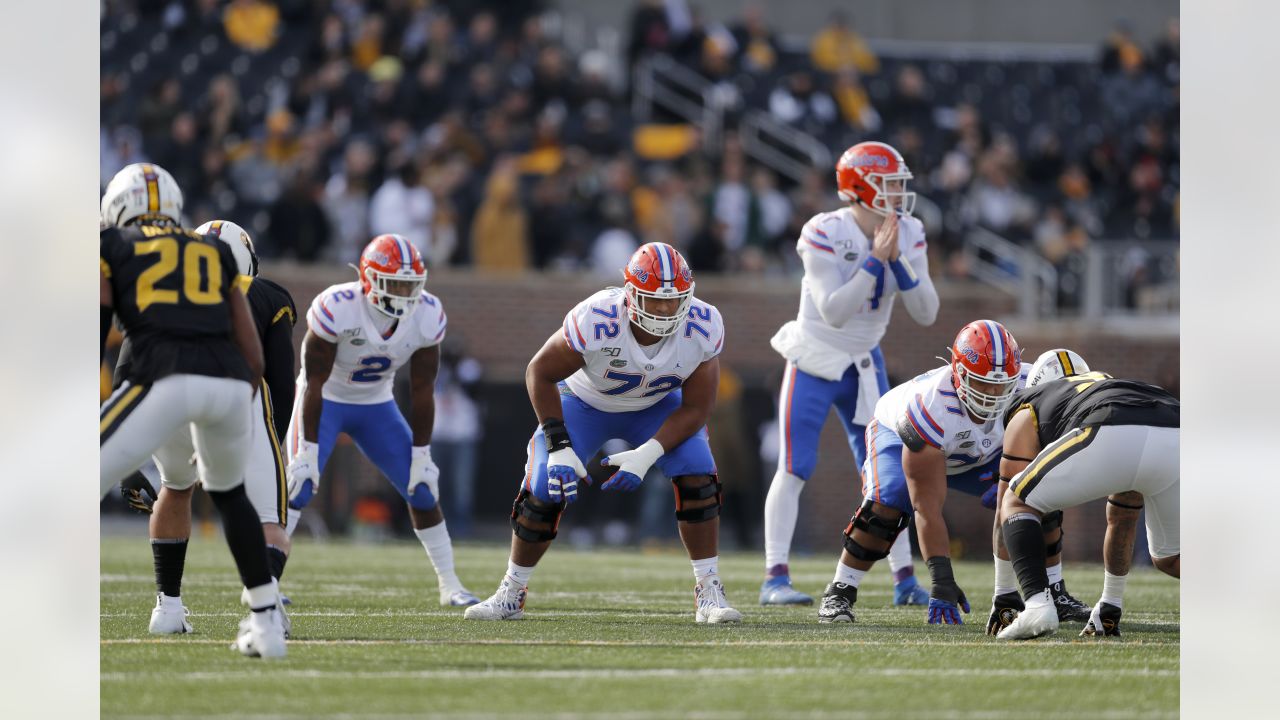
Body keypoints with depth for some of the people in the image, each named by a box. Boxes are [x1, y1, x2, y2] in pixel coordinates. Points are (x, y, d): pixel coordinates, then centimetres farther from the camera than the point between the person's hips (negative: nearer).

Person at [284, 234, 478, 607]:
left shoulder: (426, 316, -19)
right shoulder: (337, 308, -32)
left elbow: (422, 391, -9)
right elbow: (315, 384, -26)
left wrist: (421, 456, -8)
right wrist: (309, 451, -25)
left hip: (376, 405, 4)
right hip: (326, 400, -4)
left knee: (422, 489, -2)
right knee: (299, 487, -21)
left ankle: (449, 585, 9)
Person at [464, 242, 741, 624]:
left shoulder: (703, 327, -30)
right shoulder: (597, 320, -38)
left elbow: (695, 408, -20)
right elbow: (540, 374, -23)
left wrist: (647, 455, -32)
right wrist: (559, 447, -28)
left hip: (656, 406, 2)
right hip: (584, 402, -2)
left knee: (697, 476, -20)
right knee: (545, 492, -12)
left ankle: (709, 591, -10)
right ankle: (511, 592, 10)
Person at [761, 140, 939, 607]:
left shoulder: (907, 236, -4)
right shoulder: (826, 235, -21)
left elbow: (926, 314, -7)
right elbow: (834, 312, -27)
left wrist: (899, 262, -21)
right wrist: (875, 260, -30)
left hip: (864, 366, 5)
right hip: (814, 362, -5)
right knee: (794, 469, -9)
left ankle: (905, 579, 8)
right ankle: (775, 577, -8)